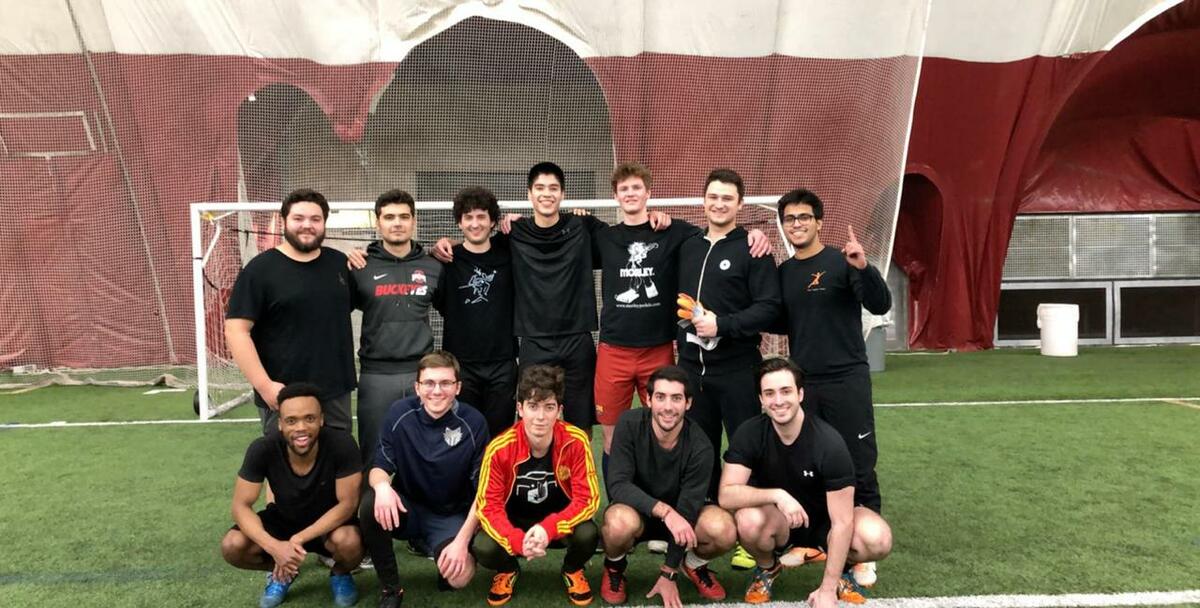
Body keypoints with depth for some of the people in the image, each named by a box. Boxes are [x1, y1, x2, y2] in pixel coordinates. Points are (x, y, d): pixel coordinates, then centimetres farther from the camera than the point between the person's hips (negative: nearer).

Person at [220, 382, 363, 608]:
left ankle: (340, 574, 3)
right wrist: (274, 547, -37)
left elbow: (347, 503, -25)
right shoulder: (262, 449, -25)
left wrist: (298, 540, -33)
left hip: (330, 522, -2)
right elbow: (241, 506, -20)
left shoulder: (341, 445, -30)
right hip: (283, 520, 3)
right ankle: (281, 572, 10)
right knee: (232, 546, -22)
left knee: (348, 542, -35)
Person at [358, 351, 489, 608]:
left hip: (451, 515, -2)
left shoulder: (474, 423, -16)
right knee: (370, 506, -30)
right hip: (406, 507, 2)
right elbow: (380, 466, -5)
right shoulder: (399, 413, -11)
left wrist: (462, 540, -20)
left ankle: (449, 548, 11)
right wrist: (382, 486, -31)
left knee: (458, 576, -27)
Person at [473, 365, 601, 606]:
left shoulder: (576, 442, -23)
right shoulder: (499, 449, -23)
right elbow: (488, 505, -20)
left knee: (588, 534, -32)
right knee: (483, 548, -29)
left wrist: (549, 528, -37)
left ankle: (572, 570, 8)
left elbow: (588, 498, -21)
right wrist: (517, 541, -38)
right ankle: (508, 571, 11)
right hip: (515, 523, 0)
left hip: (560, 521, 0)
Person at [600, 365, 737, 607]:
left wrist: (668, 574, -14)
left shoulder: (700, 447, -22)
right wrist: (664, 510, -42)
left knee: (724, 530, -30)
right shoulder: (630, 425, -23)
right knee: (620, 523, -38)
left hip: (680, 512, 1)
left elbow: (687, 511, -18)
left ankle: (693, 564, 7)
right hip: (636, 508, -1)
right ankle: (614, 568, 0)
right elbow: (618, 485, -28)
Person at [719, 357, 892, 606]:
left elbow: (842, 522, -22)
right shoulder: (749, 434, -20)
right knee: (748, 520, -35)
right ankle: (767, 568, 1)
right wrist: (777, 495, -41)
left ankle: (843, 568, 5)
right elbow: (727, 495, -26)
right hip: (776, 521, 1)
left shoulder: (829, 443, -25)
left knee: (878, 540, -31)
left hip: (823, 519, 0)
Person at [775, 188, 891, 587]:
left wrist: (864, 267, -32)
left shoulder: (842, 262, -5)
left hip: (847, 381, -4)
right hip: (802, 384, 5)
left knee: (858, 468, 1)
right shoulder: (782, 272, 10)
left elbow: (881, 306, -17)